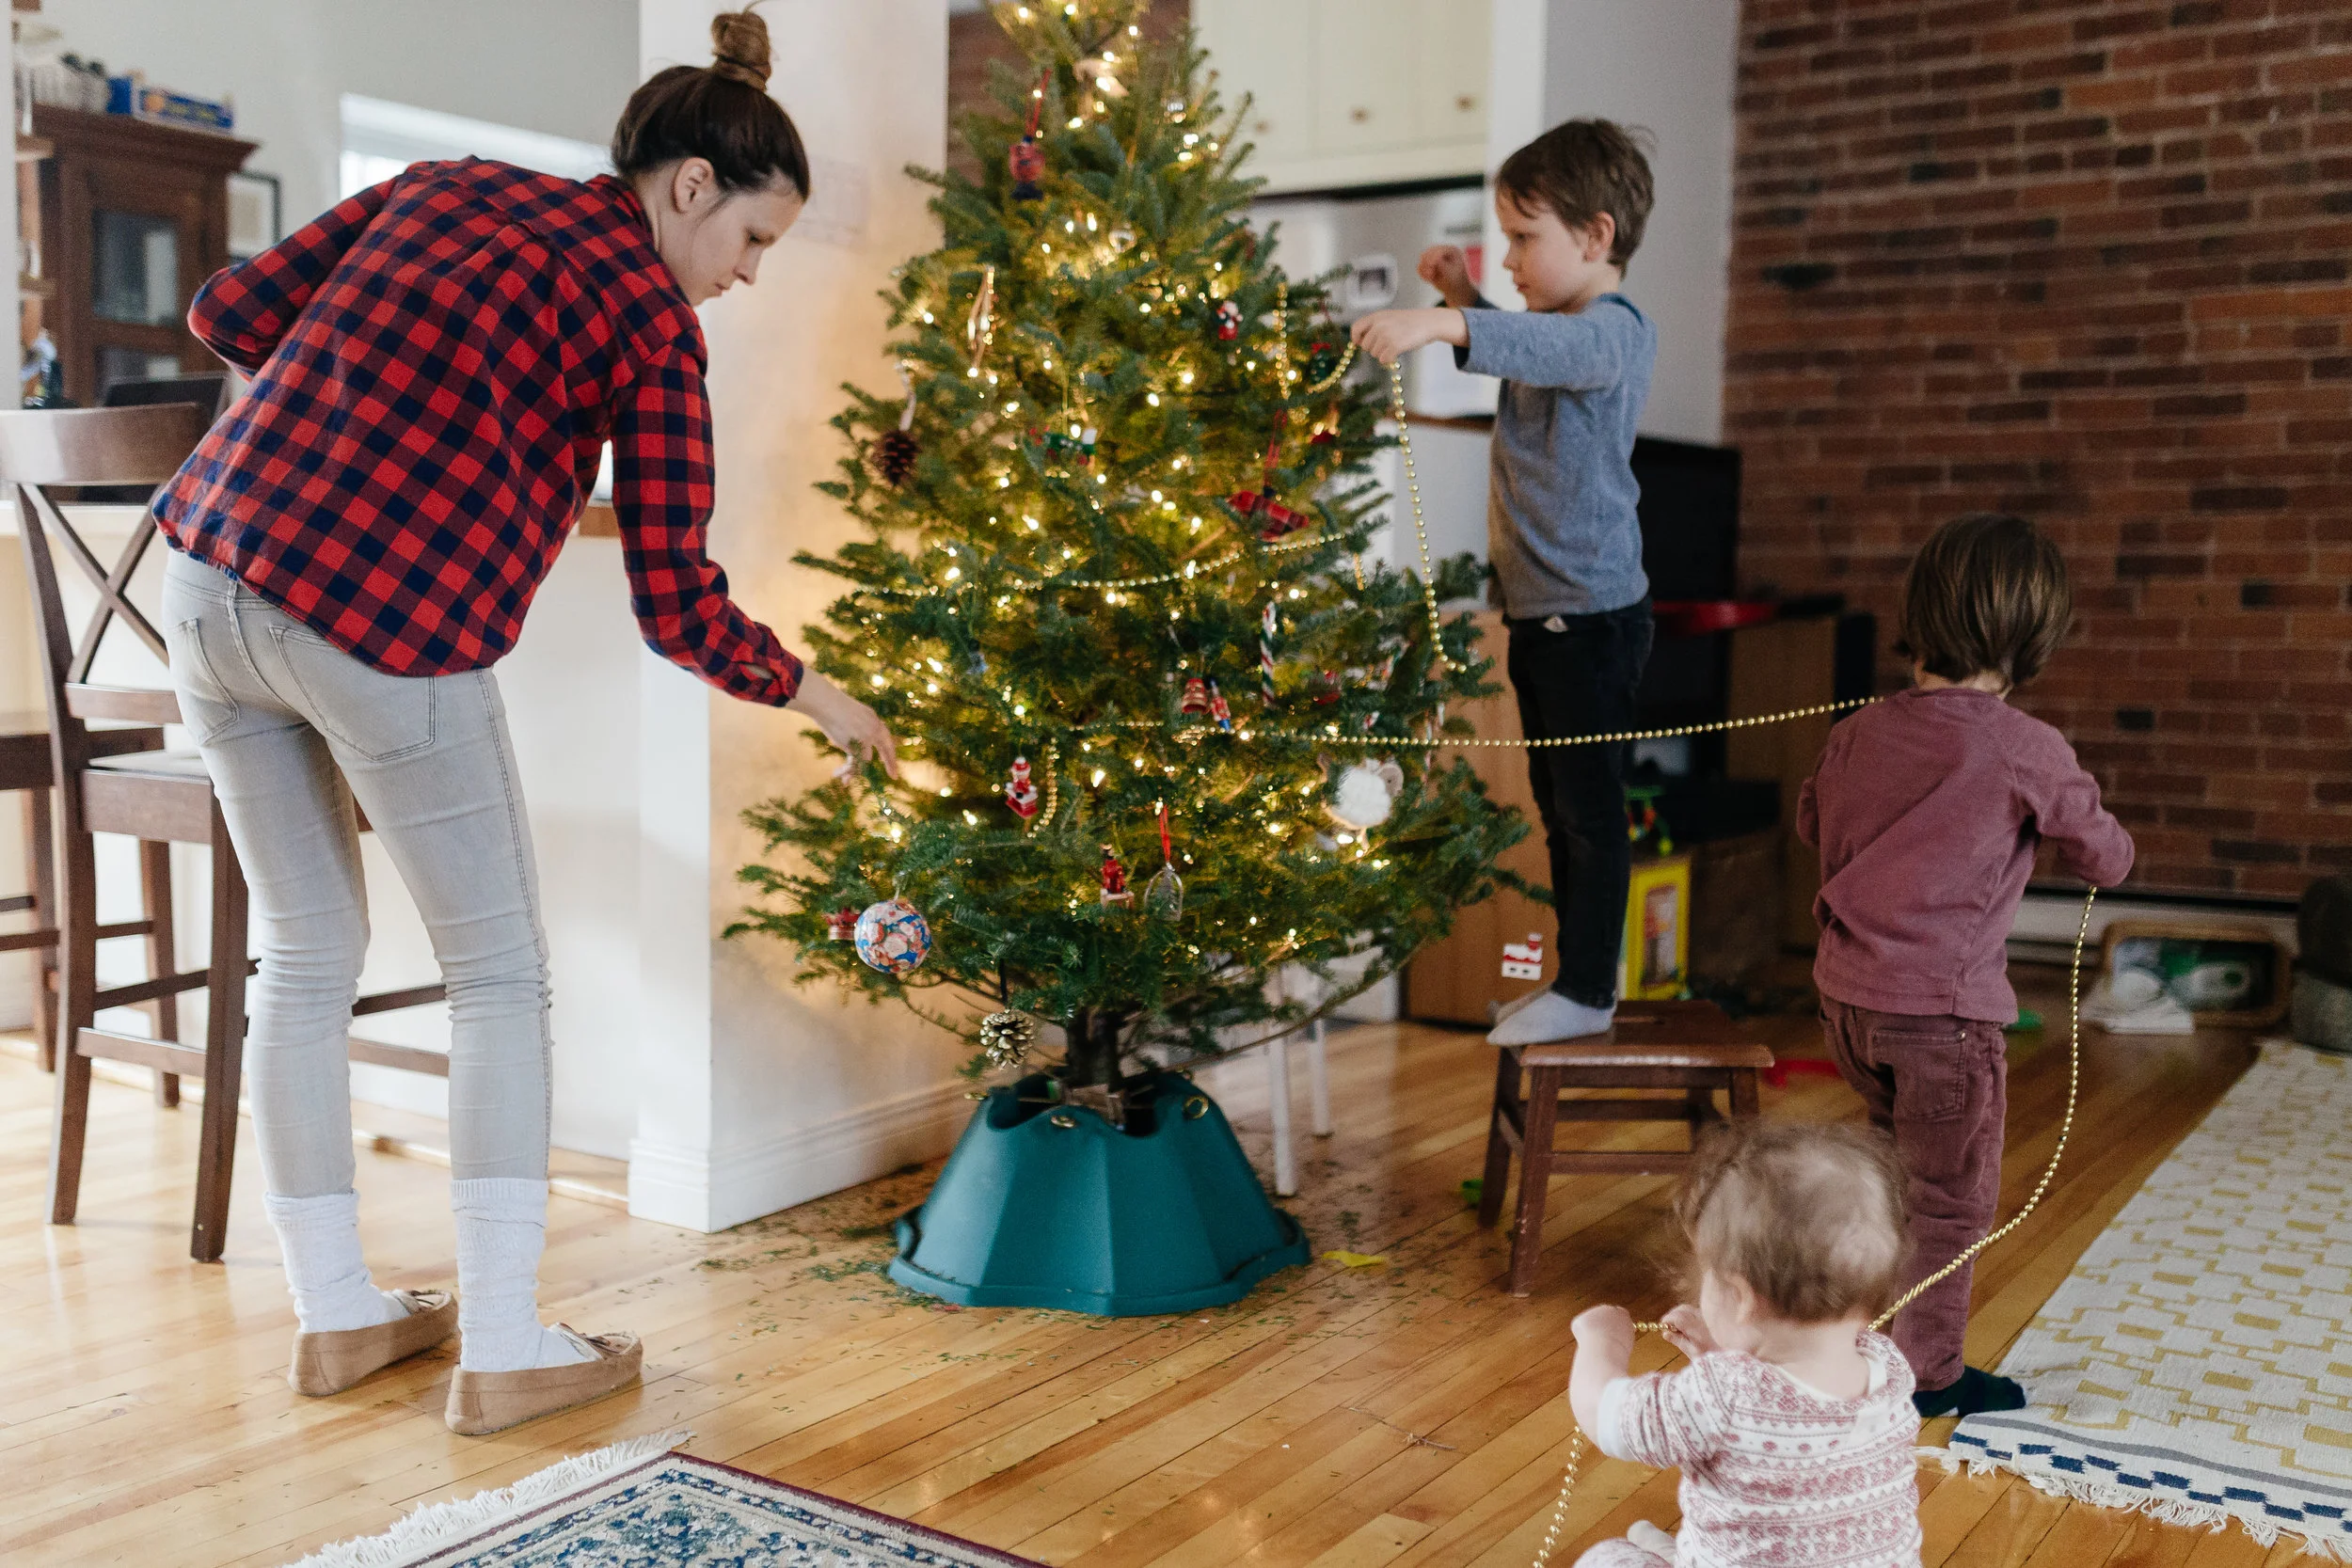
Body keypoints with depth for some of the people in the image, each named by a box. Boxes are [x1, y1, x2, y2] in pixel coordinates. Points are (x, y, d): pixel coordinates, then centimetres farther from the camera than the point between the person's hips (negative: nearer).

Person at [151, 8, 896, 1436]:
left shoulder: (446, 186, 16)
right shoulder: (650, 311, -1)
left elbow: (230, 313, 13)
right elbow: (678, 608, -2)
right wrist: (815, 695, 13)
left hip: (212, 579, 7)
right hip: (389, 626, -7)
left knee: (306, 959, 17)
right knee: (502, 977, 9)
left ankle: (337, 1314, 29)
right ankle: (504, 1352, 12)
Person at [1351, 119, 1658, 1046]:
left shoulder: (1611, 331, -17)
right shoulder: (1565, 328, 15)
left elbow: (1551, 346, -39)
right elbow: (1527, 355, 34)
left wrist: (1443, 326, -53)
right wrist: (1465, 298, 16)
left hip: (1592, 613, -10)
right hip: (1542, 610, 10)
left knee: (1589, 804, -1)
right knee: (1558, 803, 17)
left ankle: (1589, 992, 9)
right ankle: (1575, 976, 28)